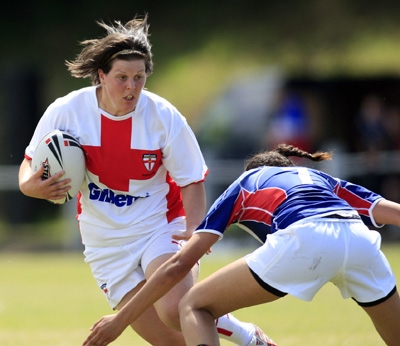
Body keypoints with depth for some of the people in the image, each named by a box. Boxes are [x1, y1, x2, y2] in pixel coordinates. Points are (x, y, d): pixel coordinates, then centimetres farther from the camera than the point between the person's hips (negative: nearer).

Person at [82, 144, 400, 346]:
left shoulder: (244, 185, 33)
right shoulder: (321, 178, 40)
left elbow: (177, 266, 28)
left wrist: (121, 318, 33)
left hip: (303, 240, -3)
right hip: (360, 241, 3)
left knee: (195, 306, 15)